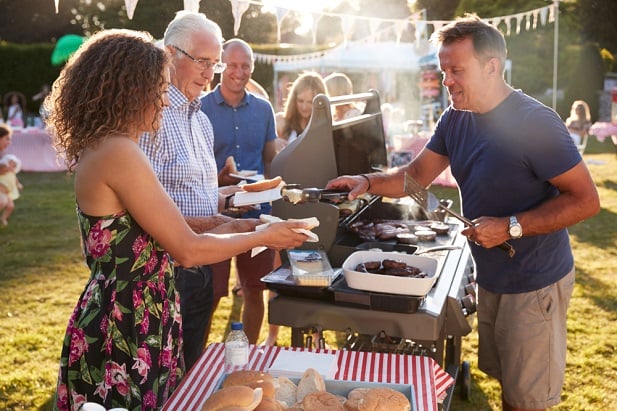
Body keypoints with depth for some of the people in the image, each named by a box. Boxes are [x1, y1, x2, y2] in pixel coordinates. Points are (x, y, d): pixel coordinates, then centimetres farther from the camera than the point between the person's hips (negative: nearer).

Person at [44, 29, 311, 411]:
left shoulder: (99, 148, 8)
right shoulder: (118, 152, -21)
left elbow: (156, 229, 13)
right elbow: (187, 249, -20)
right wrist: (264, 237, -8)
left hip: (124, 317, 9)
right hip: (125, 332, -9)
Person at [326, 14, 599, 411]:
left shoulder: (535, 122, -23)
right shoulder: (455, 119, 1)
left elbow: (586, 200, -21)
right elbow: (416, 175, 6)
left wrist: (511, 227, -27)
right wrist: (367, 181, -11)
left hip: (534, 284, -7)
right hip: (490, 276, 7)